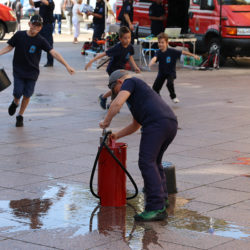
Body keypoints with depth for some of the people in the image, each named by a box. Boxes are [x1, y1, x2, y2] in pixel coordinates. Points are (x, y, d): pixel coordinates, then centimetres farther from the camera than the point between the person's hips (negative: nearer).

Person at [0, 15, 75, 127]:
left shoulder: (41, 41, -11)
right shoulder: (19, 35, -8)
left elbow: (54, 53, -16)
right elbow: (9, 47, 6)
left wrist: (67, 66, -23)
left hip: (32, 73, 0)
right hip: (18, 71, 0)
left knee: (27, 95, 4)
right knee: (18, 93, -6)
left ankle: (20, 116, 25)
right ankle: (15, 103, 31)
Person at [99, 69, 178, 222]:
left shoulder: (130, 82, 12)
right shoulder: (140, 89, 38)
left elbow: (117, 103, -6)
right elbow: (136, 125, 46)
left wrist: (106, 122, 8)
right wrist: (117, 135, 48)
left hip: (156, 123, -9)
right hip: (171, 123, 9)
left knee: (147, 163, -11)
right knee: (155, 162, 24)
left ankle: (157, 208, -17)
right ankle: (162, 197, 29)